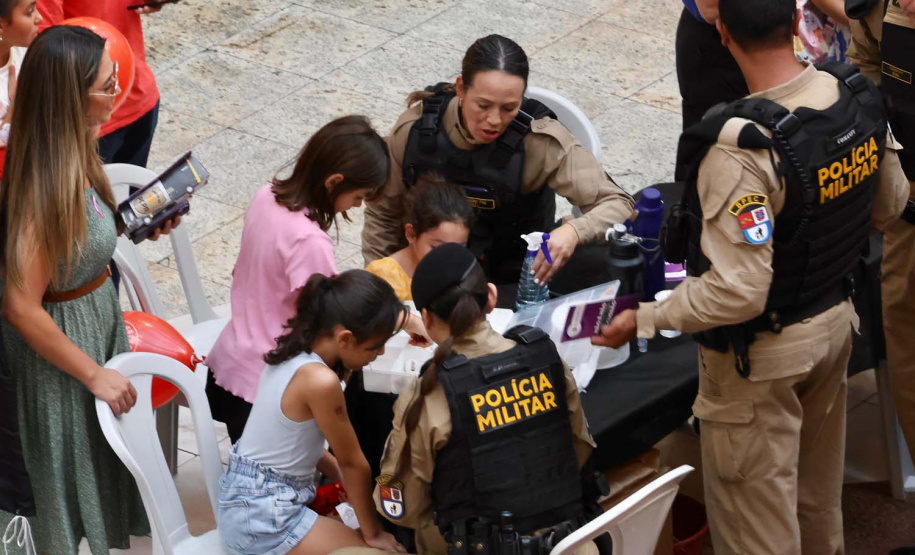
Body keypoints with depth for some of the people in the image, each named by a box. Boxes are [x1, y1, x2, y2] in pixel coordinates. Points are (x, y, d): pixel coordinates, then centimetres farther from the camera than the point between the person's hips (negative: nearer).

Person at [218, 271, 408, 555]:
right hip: (262, 519, -9)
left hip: (249, 498, 9)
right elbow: (352, 462, -12)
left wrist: (348, 482, 8)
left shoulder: (292, 352, 1)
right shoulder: (321, 381, -26)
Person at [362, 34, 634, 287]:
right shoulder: (414, 128, -16)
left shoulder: (541, 140, -23)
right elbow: (383, 213, 2)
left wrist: (573, 232, -43)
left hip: (513, 284, 0)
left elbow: (617, 204, -22)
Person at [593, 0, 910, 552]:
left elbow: (737, 292, -32)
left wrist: (643, 320, -20)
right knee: (819, 493, 29)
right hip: (836, 321, 7)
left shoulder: (743, 149, -34)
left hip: (763, 354, -7)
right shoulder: (860, 97, -11)